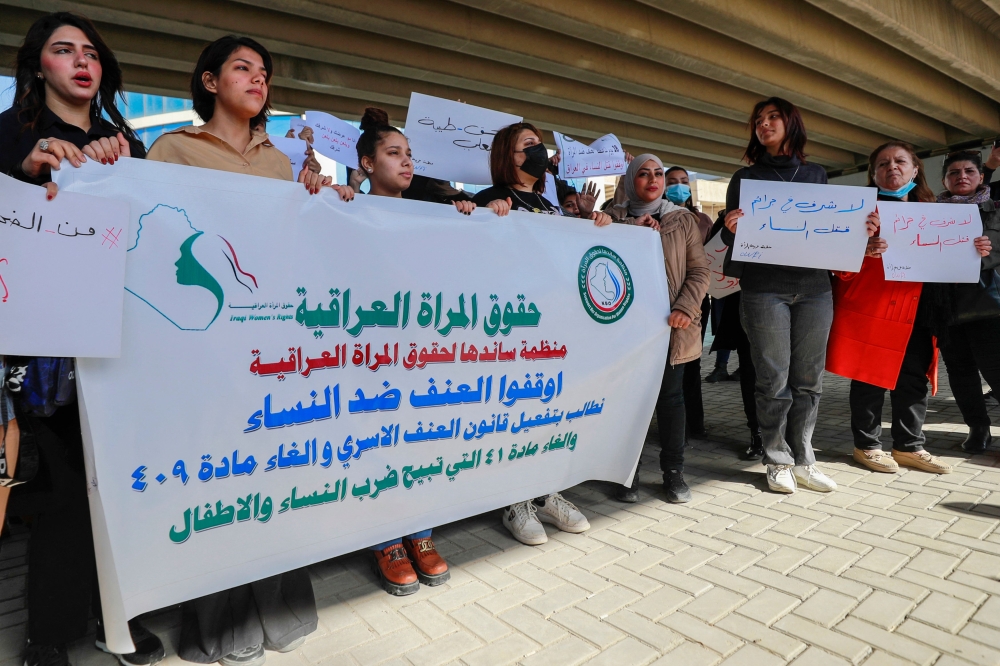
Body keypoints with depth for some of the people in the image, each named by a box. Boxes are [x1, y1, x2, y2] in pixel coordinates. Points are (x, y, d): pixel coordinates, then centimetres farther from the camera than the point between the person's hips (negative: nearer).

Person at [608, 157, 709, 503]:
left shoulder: (684, 220, 9)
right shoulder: (615, 220, 10)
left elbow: (699, 270, 2)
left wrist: (685, 309, -12)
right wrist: (633, 231, -10)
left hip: (672, 325, 0)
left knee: (671, 395, 6)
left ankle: (673, 471, 18)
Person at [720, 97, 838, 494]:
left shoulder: (817, 175, 18)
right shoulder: (745, 177, 10)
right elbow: (730, 236, 6)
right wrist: (732, 229, -16)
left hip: (814, 286, 3)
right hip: (764, 289, -3)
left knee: (808, 379, 4)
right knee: (774, 380, -3)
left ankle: (803, 460, 15)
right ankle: (778, 461, 10)